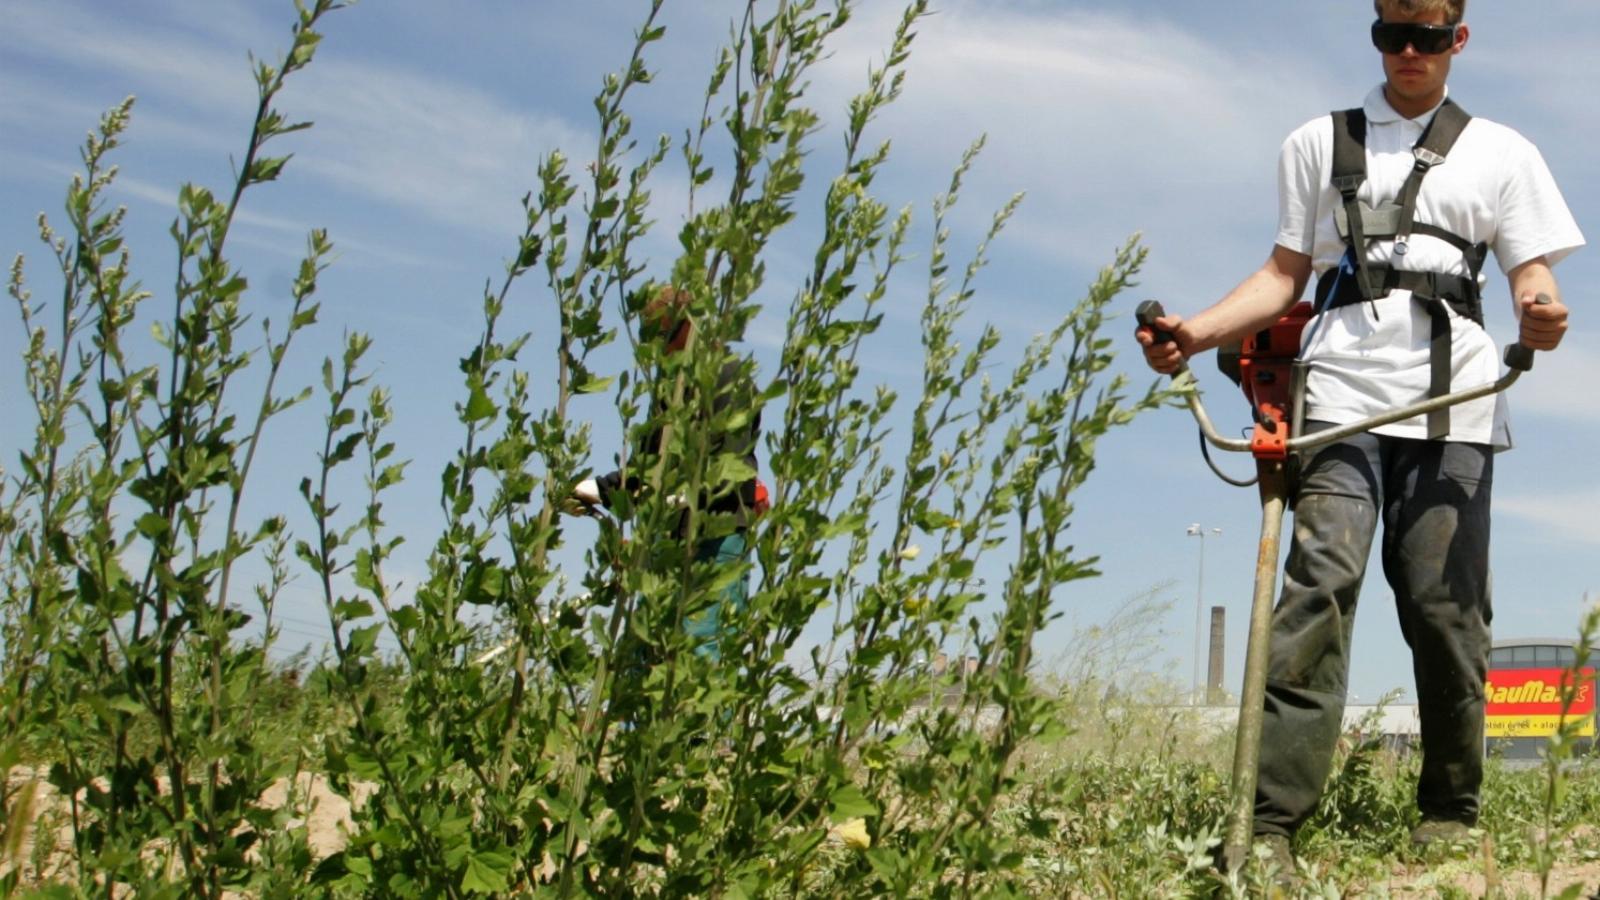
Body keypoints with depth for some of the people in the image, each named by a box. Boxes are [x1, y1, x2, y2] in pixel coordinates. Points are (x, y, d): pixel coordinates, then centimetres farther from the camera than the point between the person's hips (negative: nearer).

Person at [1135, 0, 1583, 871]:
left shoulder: (1501, 152, 19)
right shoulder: (1318, 144, 21)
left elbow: (1533, 278, 12)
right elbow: (1284, 274, 17)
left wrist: (1542, 319, -13)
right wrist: (1196, 331, 0)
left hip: (1454, 402, 1)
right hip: (1343, 391, 0)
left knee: (1445, 603, -4)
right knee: (1320, 582, -16)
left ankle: (1449, 814, 11)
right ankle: (1271, 820, -21)